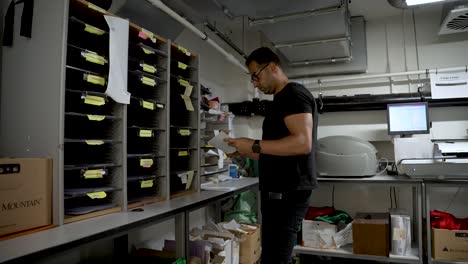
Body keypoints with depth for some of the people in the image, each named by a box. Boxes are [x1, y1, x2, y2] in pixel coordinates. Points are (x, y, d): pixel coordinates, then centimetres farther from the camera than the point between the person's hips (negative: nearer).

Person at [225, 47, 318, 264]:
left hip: (288, 192, -10)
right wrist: (248, 153, 15)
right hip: (280, 190, 10)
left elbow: (302, 143, -24)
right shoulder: (283, 100, 20)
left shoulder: (294, 94, -9)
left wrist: (255, 146, -18)